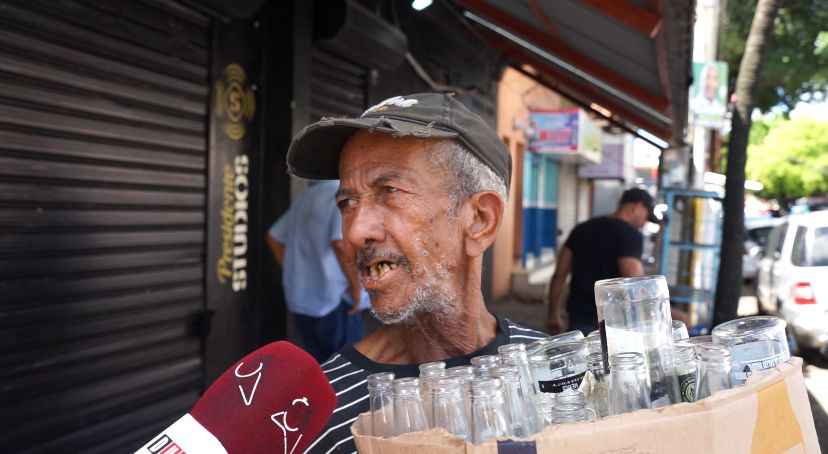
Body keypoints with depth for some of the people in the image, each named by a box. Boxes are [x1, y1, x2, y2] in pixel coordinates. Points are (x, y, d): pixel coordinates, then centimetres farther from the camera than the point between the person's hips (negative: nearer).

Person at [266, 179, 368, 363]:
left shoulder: (306, 195, 14)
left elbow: (273, 238, 18)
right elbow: (341, 243, -28)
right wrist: (355, 285, -17)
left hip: (300, 300, 8)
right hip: (334, 300, -8)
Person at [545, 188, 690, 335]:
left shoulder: (582, 229, 10)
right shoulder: (631, 235, -9)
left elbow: (559, 275, 9)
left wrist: (553, 314, 16)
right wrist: (669, 313, -14)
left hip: (579, 317, 6)